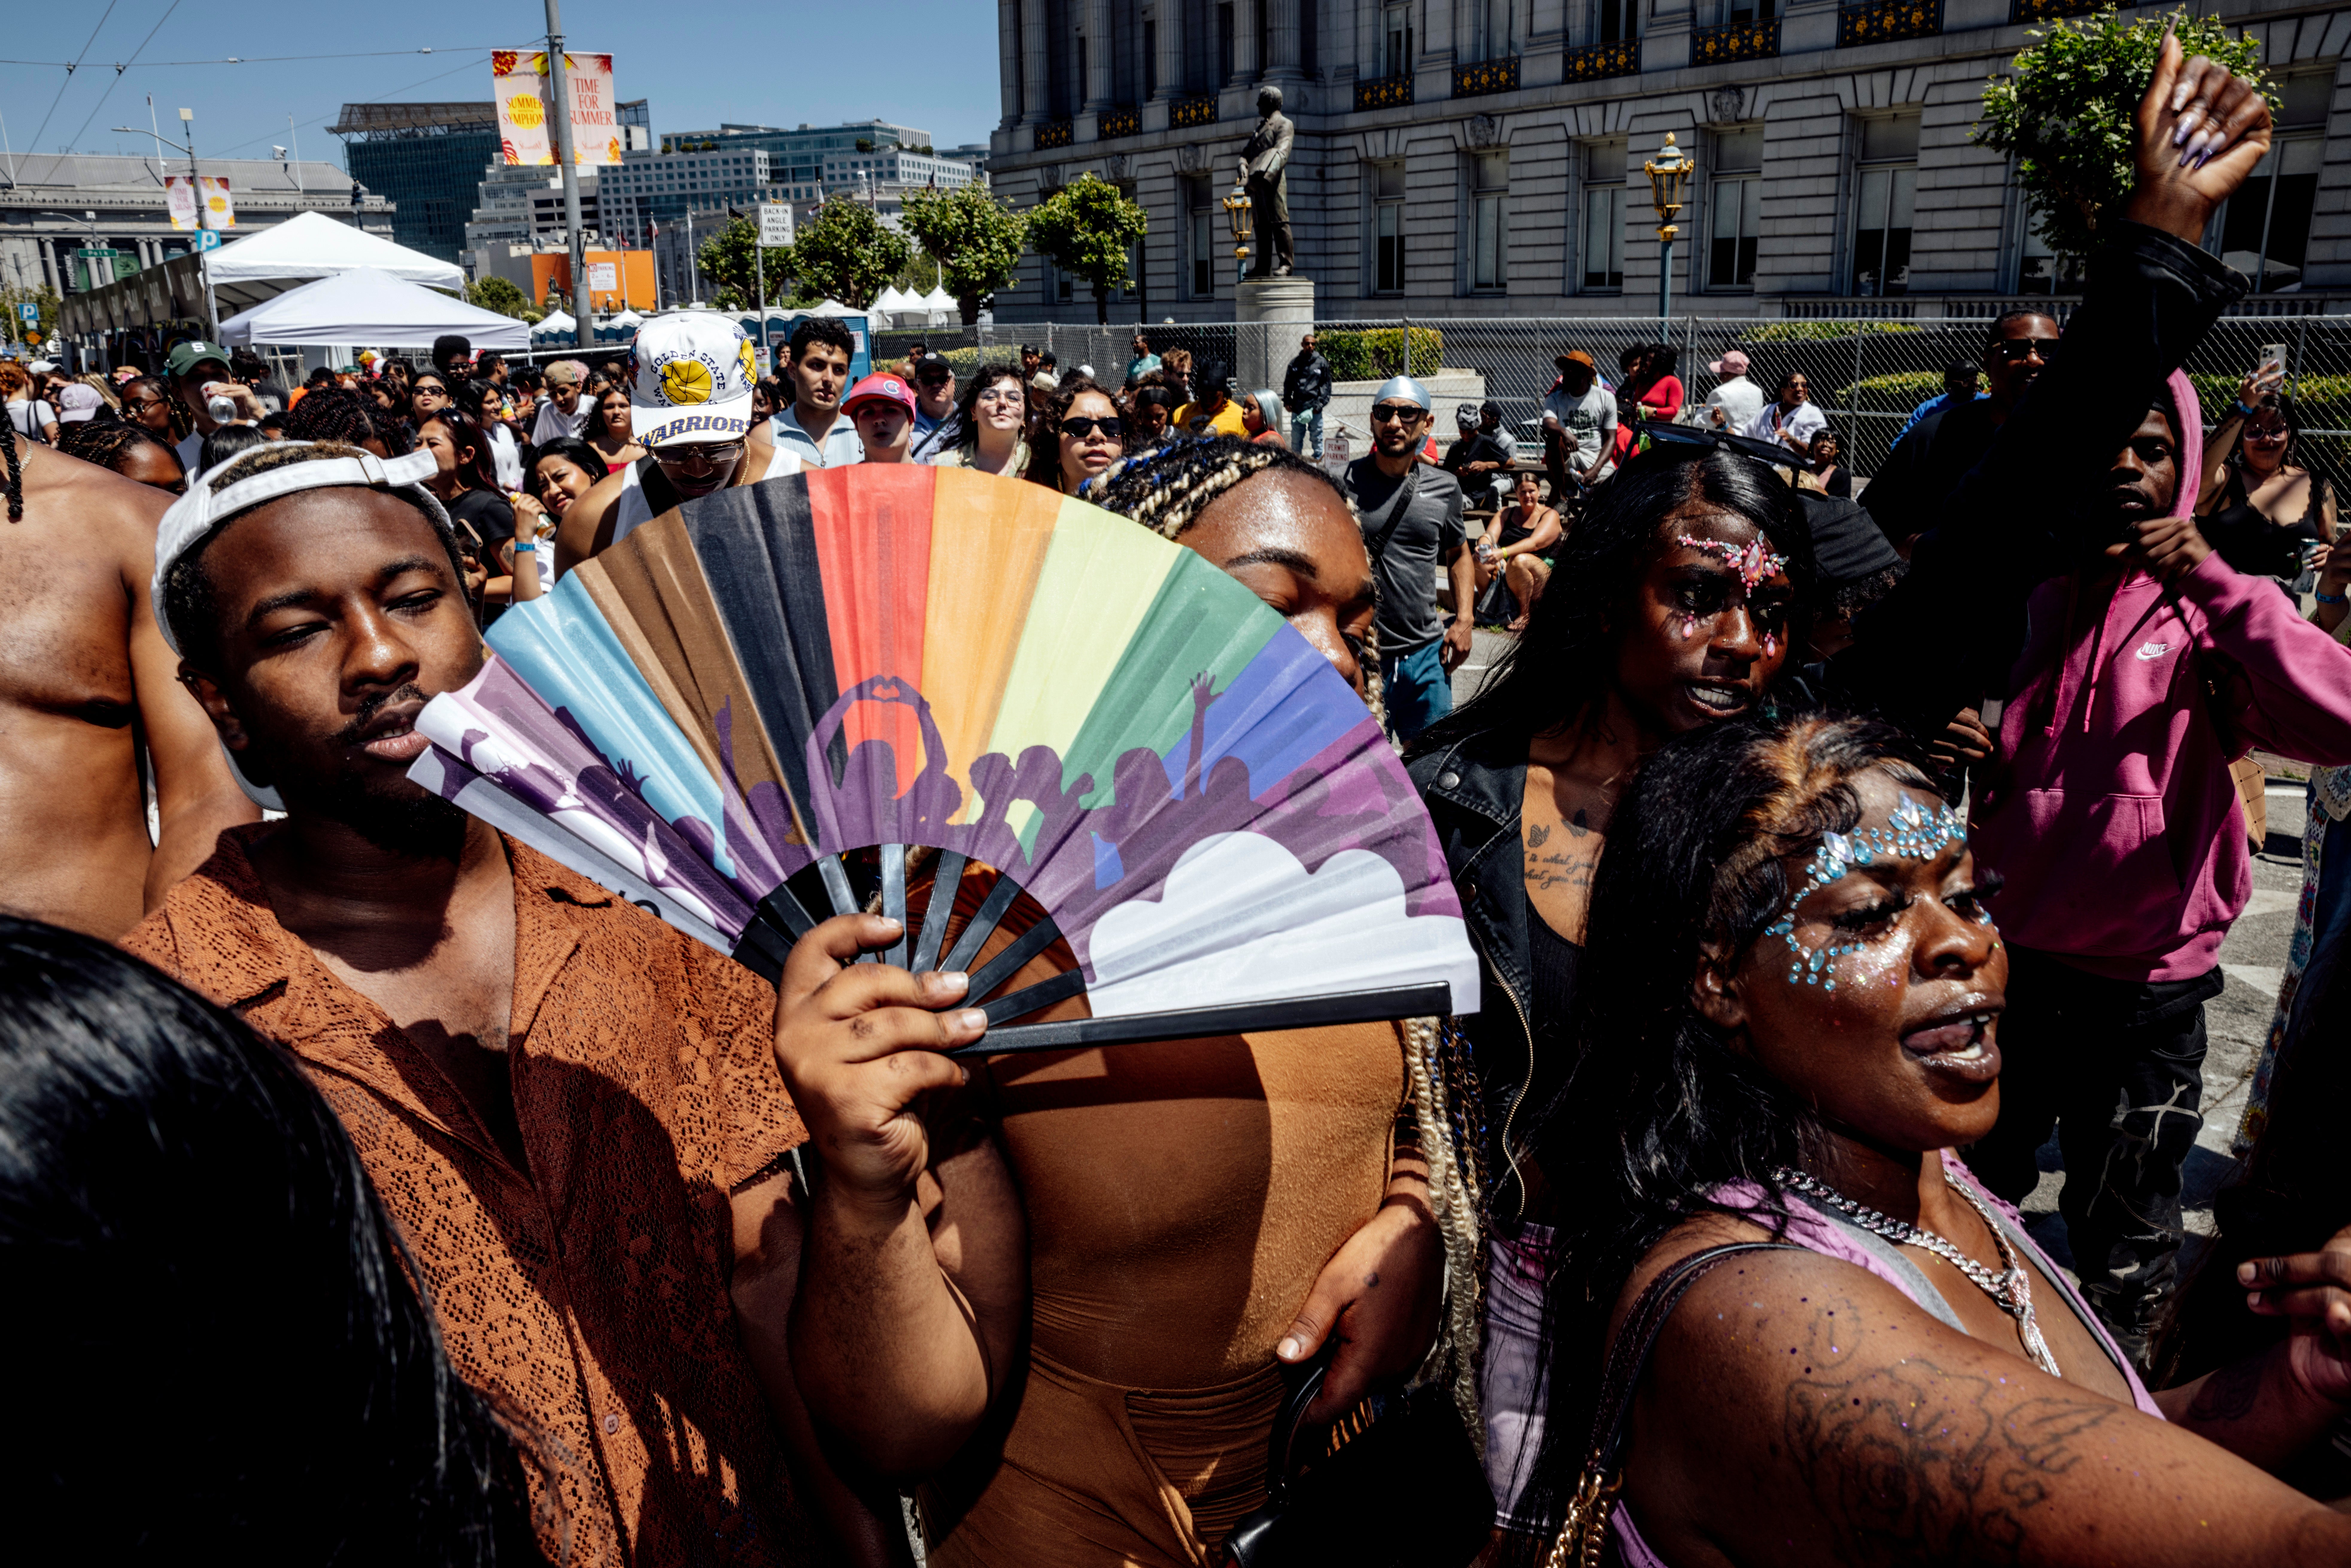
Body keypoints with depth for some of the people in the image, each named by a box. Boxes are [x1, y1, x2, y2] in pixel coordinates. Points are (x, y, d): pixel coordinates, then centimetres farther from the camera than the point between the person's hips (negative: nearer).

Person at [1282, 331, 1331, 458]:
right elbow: (1288, 383, 15)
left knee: (1316, 438, 3)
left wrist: (1320, 404, -8)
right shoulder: (1295, 362, 8)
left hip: (1315, 410, -2)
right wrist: (1287, 401, 4)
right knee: (1296, 439, 8)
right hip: (1297, 408, 2)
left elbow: (1327, 385, 2)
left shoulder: (1322, 363, 1)